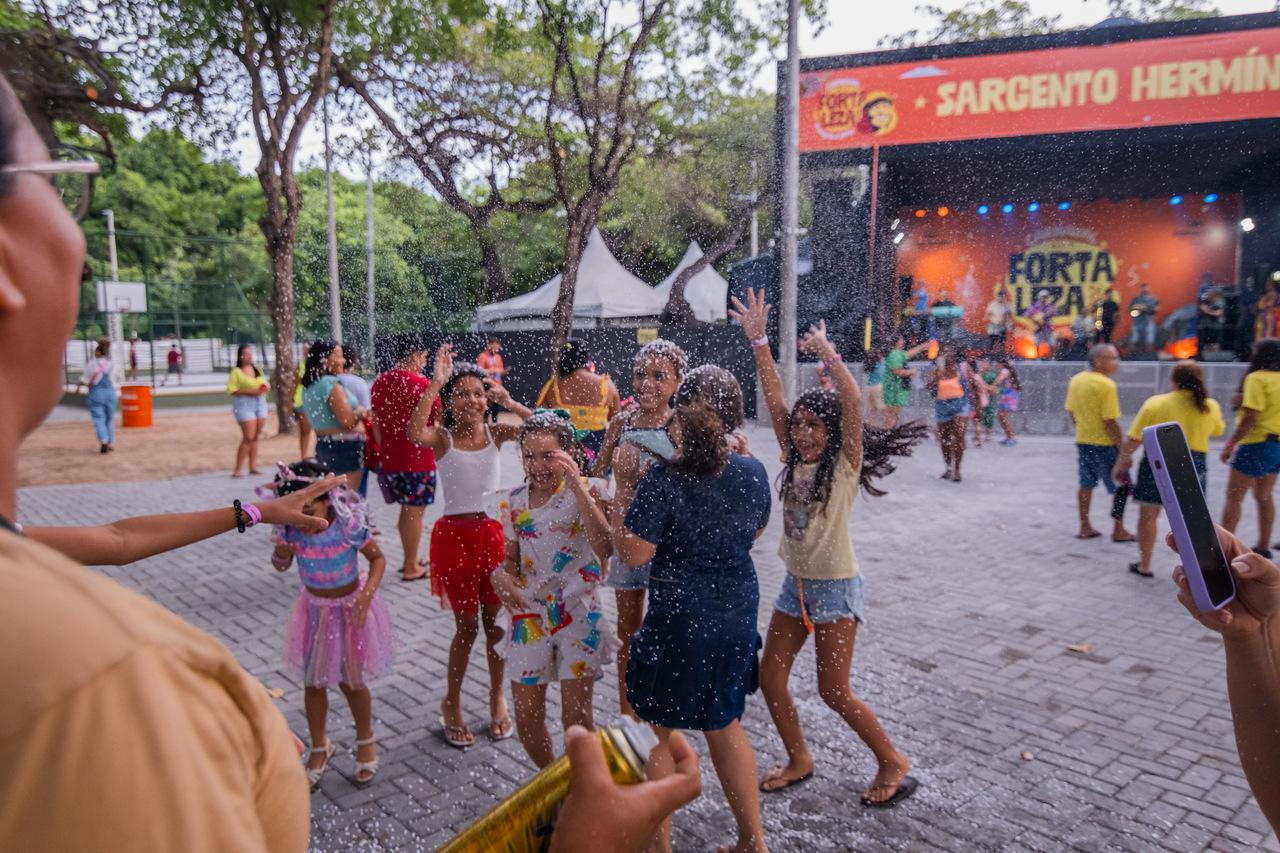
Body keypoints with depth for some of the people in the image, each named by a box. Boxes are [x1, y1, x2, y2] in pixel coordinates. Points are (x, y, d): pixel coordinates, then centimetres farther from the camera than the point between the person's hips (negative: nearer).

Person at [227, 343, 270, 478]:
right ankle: (237, 470, -5)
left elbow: (265, 385, 22)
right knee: (248, 437, -11)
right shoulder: (236, 372, -4)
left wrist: (265, 388, -1)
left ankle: (253, 467, 12)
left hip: (260, 402, 6)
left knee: (256, 437, 6)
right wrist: (250, 391, -20)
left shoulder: (258, 370, 15)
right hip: (244, 404, -6)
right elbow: (232, 389, -11)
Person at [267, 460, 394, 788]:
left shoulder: (348, 525, -29)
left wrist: (367, 594, -29)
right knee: (313, 683, 14)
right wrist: (282, 554, -23)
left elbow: (377, 557, -14)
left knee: (351, 682, 11)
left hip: (349, 608, -4)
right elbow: (281, 567, 1)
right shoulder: (289, 529, -17)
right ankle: (320, 747, 38)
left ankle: (365, 742, 37)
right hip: (314, 609, 4)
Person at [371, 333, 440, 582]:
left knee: (406, 511, 19)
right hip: (417, 460, -7)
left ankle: (410, 559, 29)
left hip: (389, 459, 7)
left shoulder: (378, 383, 5)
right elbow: (440, 418, -6)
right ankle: (411, 568, 11)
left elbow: (376, 425, 11)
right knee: (415, 513, 3)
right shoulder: (422, 385, -15)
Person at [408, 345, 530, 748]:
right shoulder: (442, 438, -7)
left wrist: (509, 402, -23)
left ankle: (497, 698, 31)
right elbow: (414, 433, -31)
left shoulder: (496, 433, 1)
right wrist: (434, 383, -30)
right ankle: (451, 705, 27)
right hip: (455, 535, -2)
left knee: (495, 621, 11)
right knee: (467, 627, 5)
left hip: (493, 532, 2)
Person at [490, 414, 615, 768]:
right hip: (529, 615, 4)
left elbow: (604, 546, -28)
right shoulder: (514, 501, 3)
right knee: (527, 718, 9)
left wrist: (577, 485, -29)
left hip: (578, 614, -4)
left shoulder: (588, 491, -10)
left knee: (576, 717, -3)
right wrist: (501, 574, -9)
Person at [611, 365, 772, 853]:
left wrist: (624, 489, -12)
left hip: (680, 615, -5)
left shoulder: (664, 481, -21)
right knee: (724, 723, 24)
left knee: (658, 728, 16)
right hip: (738, 611, 6)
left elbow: (632, 553, -19)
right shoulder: (752, 473, -5)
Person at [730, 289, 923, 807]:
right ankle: (799, 761, 30)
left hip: (835, 587, -7)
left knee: (834, 691, 0)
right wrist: (758, 342, -8)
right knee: (770, 678, 9)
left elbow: (853, 405, -29)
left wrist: (830, 356, -37)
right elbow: (774, 399, -4)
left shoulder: (845, 465, -13)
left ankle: (893, 763, 24)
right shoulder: (796, 461, 2)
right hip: (795, 584, 7)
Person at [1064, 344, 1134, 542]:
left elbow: (1071, 411, 10)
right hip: (1104, 443, -7)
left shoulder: (1076, 380, 3)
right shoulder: (1106, 385, -20)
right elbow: (1110, 421, -21)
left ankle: (1085, 527, 18)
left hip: (1082, 441, 7)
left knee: (1086, 484, 13)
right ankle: (1119, 531, 10)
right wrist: (1122, 447, -14)